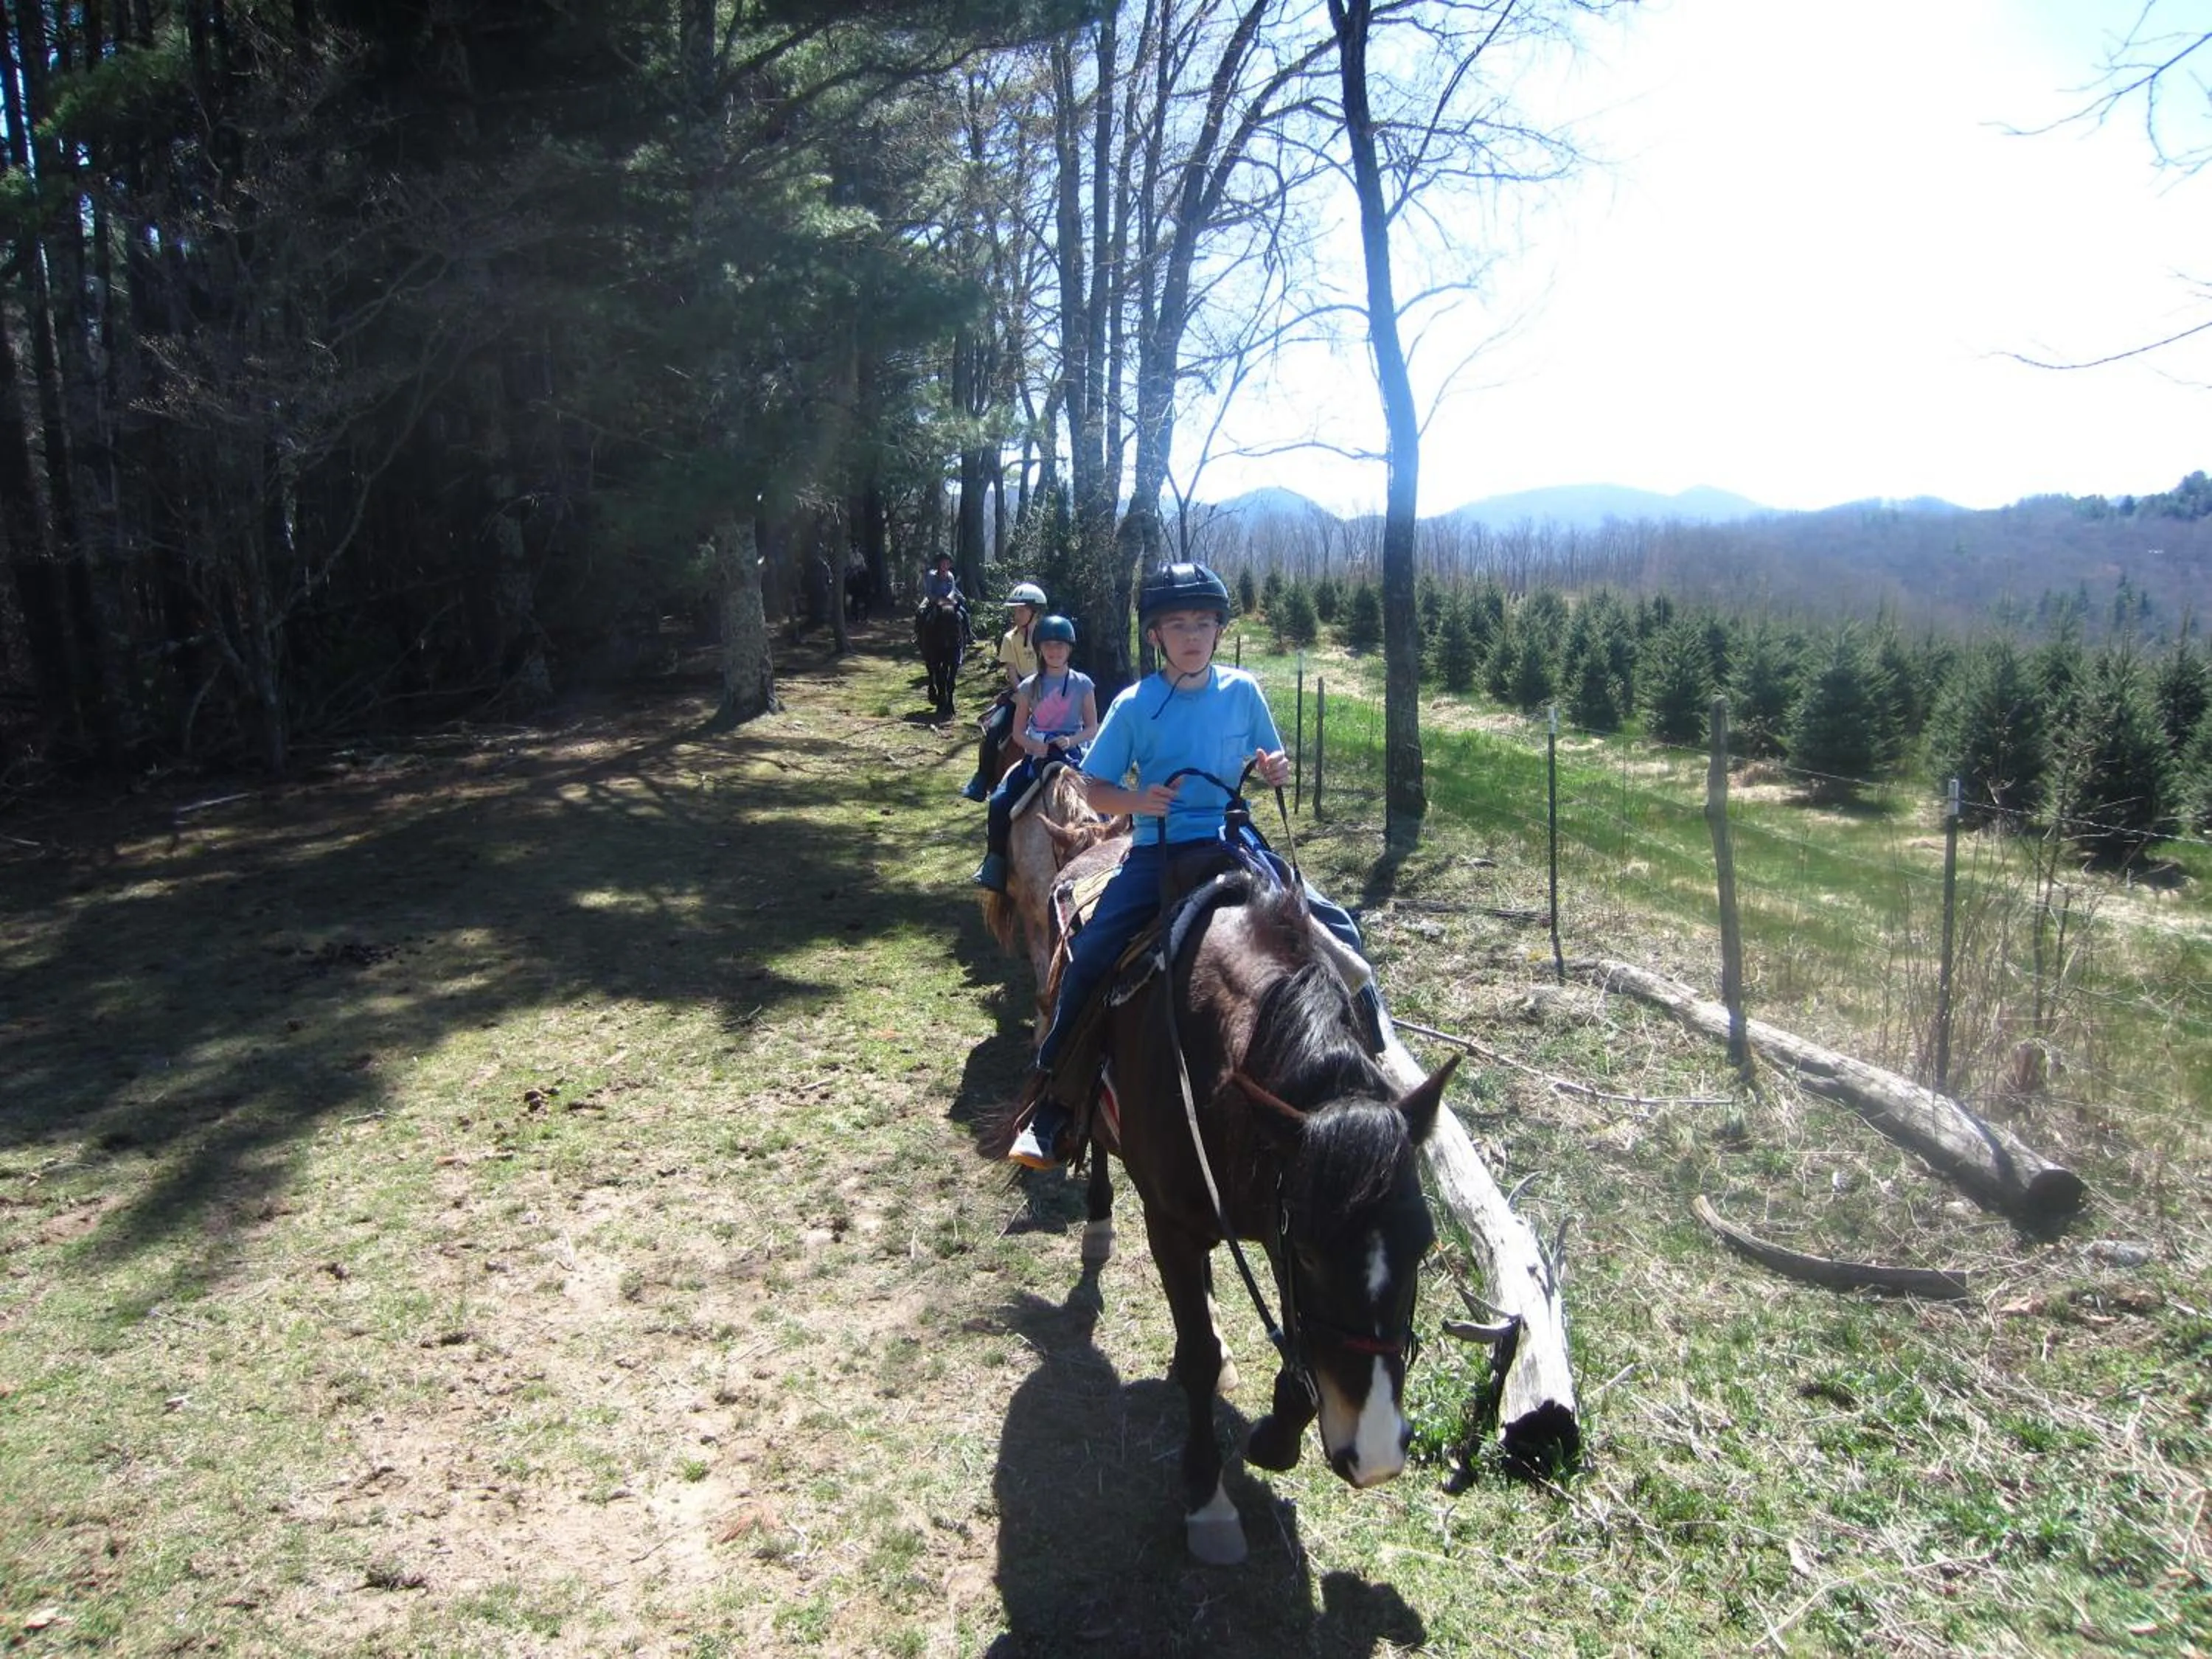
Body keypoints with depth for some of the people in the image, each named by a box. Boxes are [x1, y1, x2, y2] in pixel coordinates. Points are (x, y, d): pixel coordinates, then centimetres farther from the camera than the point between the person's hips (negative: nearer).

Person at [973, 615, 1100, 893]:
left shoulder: (1082, 684, 3)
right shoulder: (1030, 686, 6)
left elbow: (1093, 728, 4)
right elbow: (1018, 730, 7)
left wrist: (1071, 740, -17)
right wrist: (1033, 745, -15)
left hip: (1071, 755, -1)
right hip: (1035, 755, 2)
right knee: (1000, 802, -18)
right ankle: (995, 864, -3)